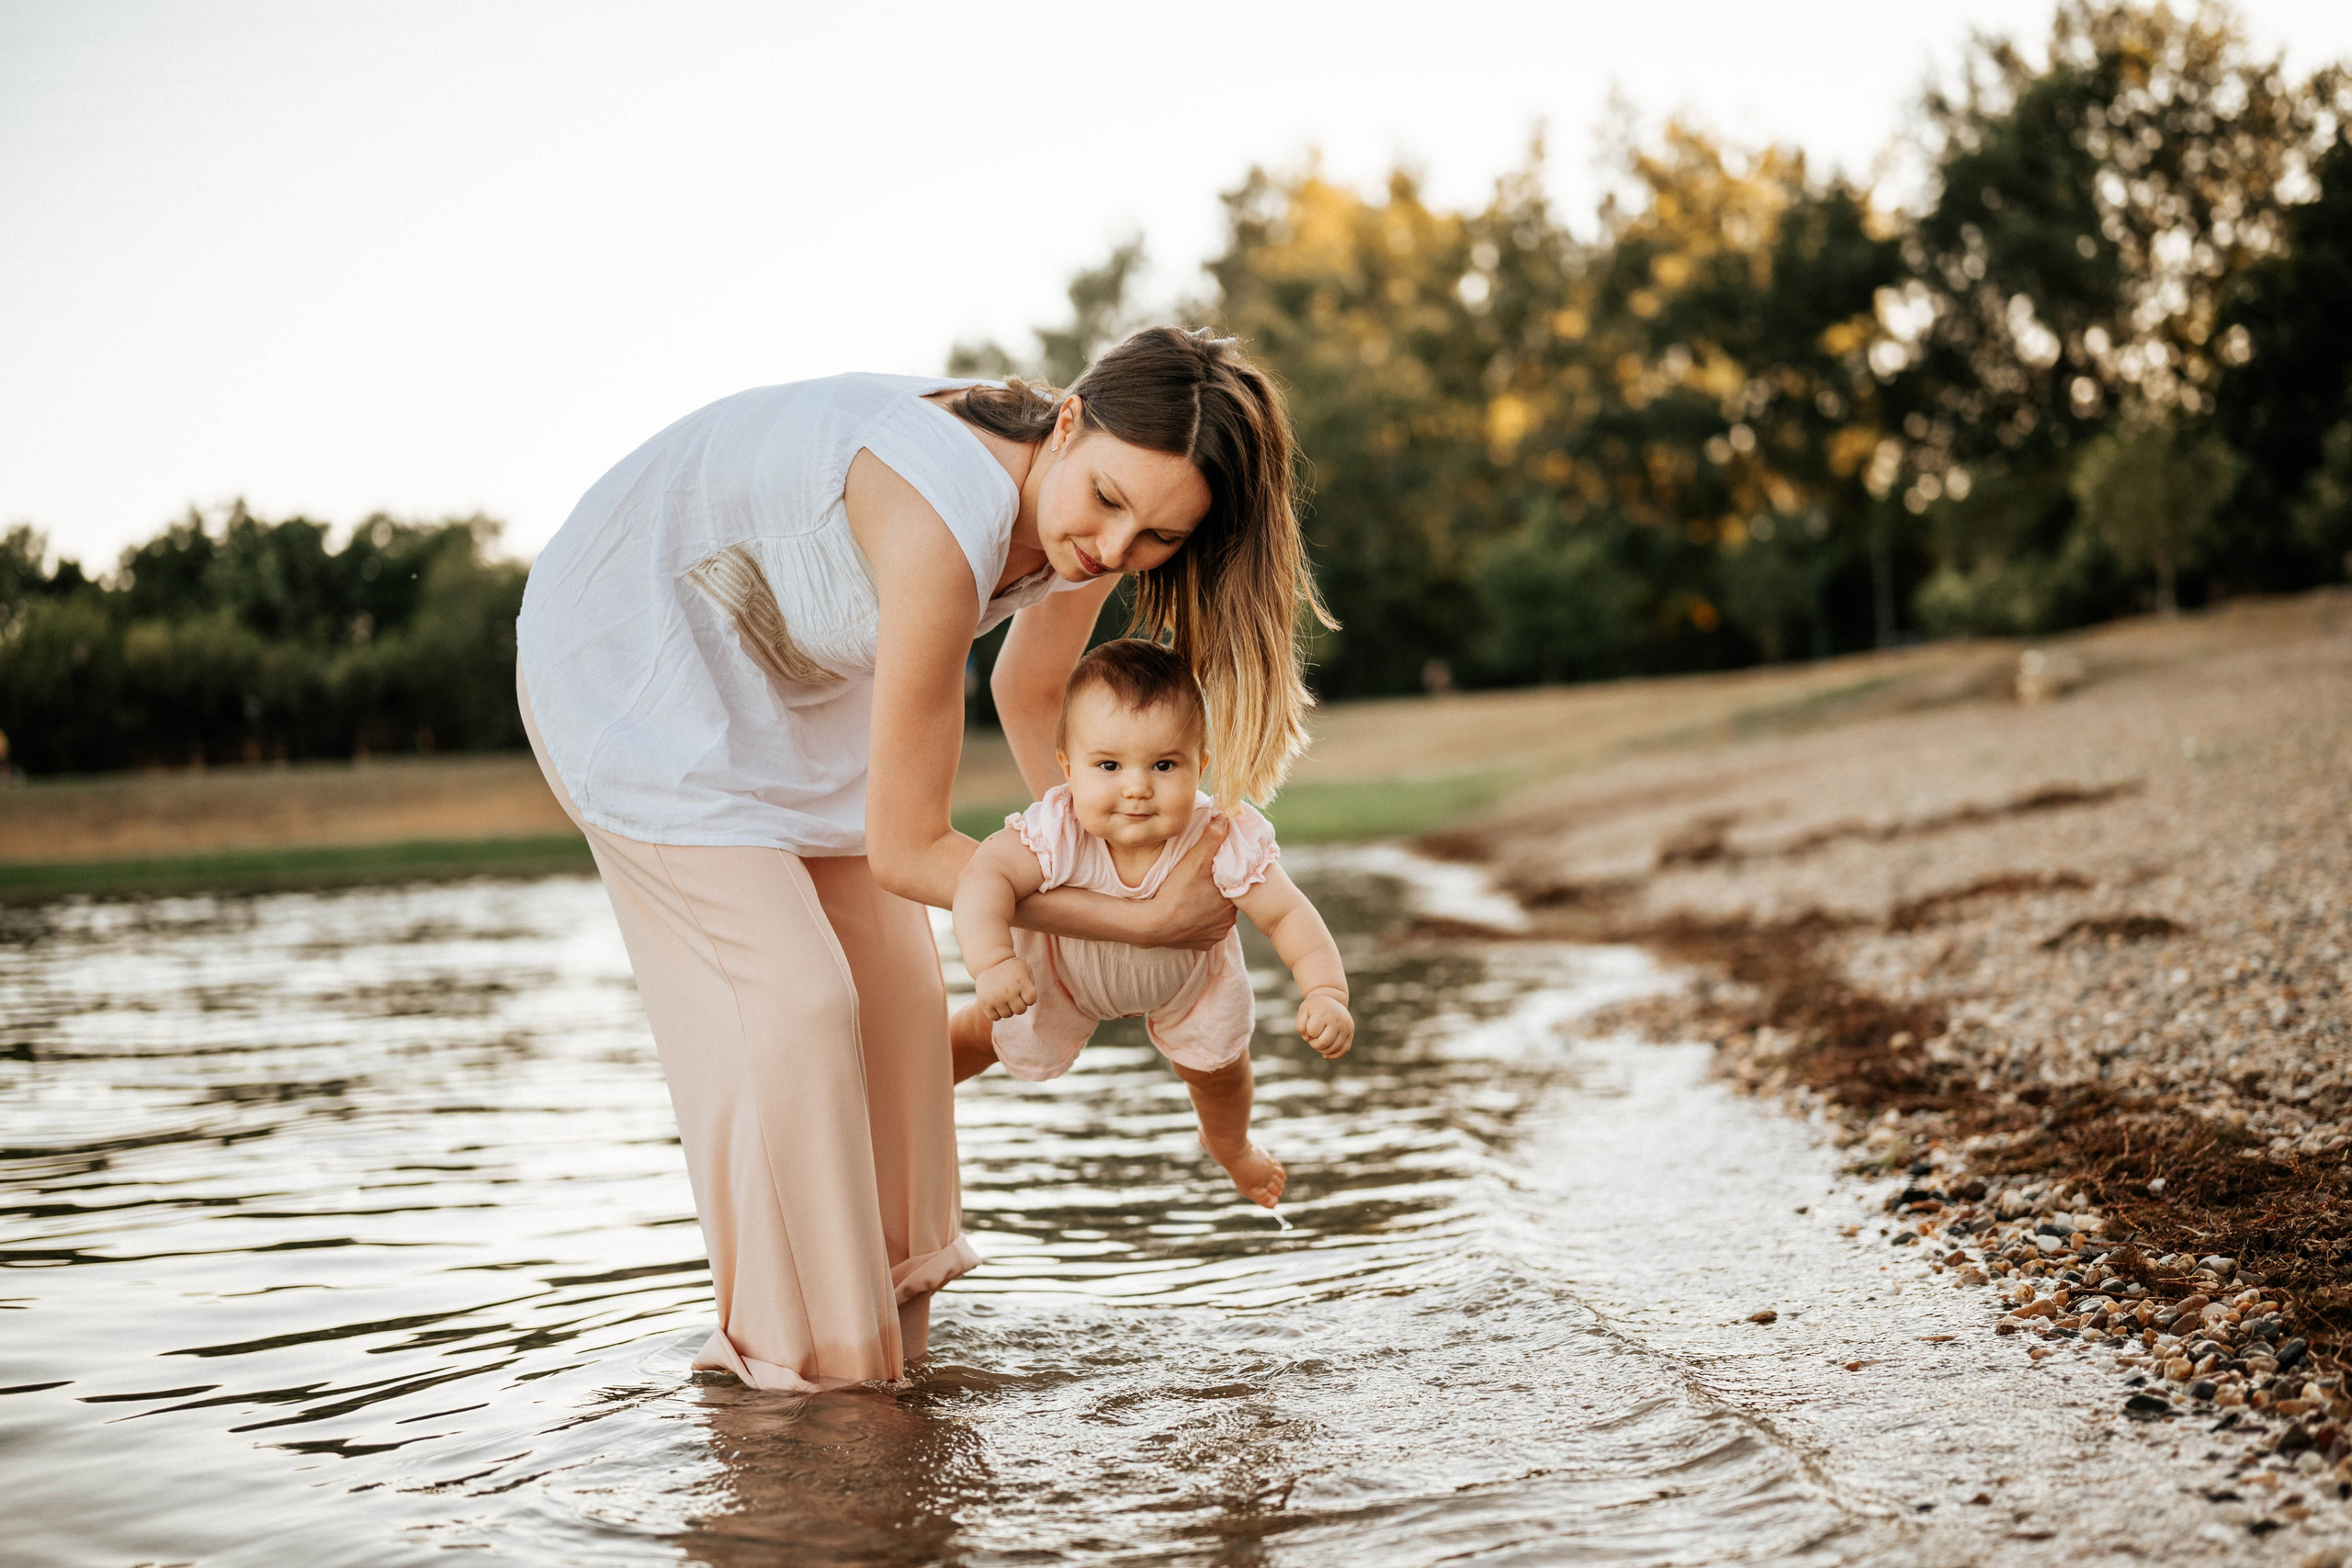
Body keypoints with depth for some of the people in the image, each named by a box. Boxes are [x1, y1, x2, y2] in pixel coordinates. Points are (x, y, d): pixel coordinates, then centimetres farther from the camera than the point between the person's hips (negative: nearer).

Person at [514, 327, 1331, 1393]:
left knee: (895, 982, 8)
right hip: (629, 652, -8)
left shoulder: (1082, 528, -17)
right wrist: (1139, 923, -28)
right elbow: (904, 849, -32)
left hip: (781, 664, 8)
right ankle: (798, 1345, 6)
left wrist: (1092, 864, 8)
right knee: (788, 997, -12)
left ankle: (883, 1301, 25)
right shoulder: (943, 534, -41)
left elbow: (1028, 691, 7)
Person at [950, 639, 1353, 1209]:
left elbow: (1288, 915, -36)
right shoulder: (1059, 834, -44)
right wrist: (992, 962, -65)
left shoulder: (1222, 842, -42)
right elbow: (986, 876, -50)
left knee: (1218, 1067, 16)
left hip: (1186, 976, 1)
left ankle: (1229, 1144, 54)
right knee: (997, 1033, 18)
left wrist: (1327, 993, -50)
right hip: (1066, 969, -1)